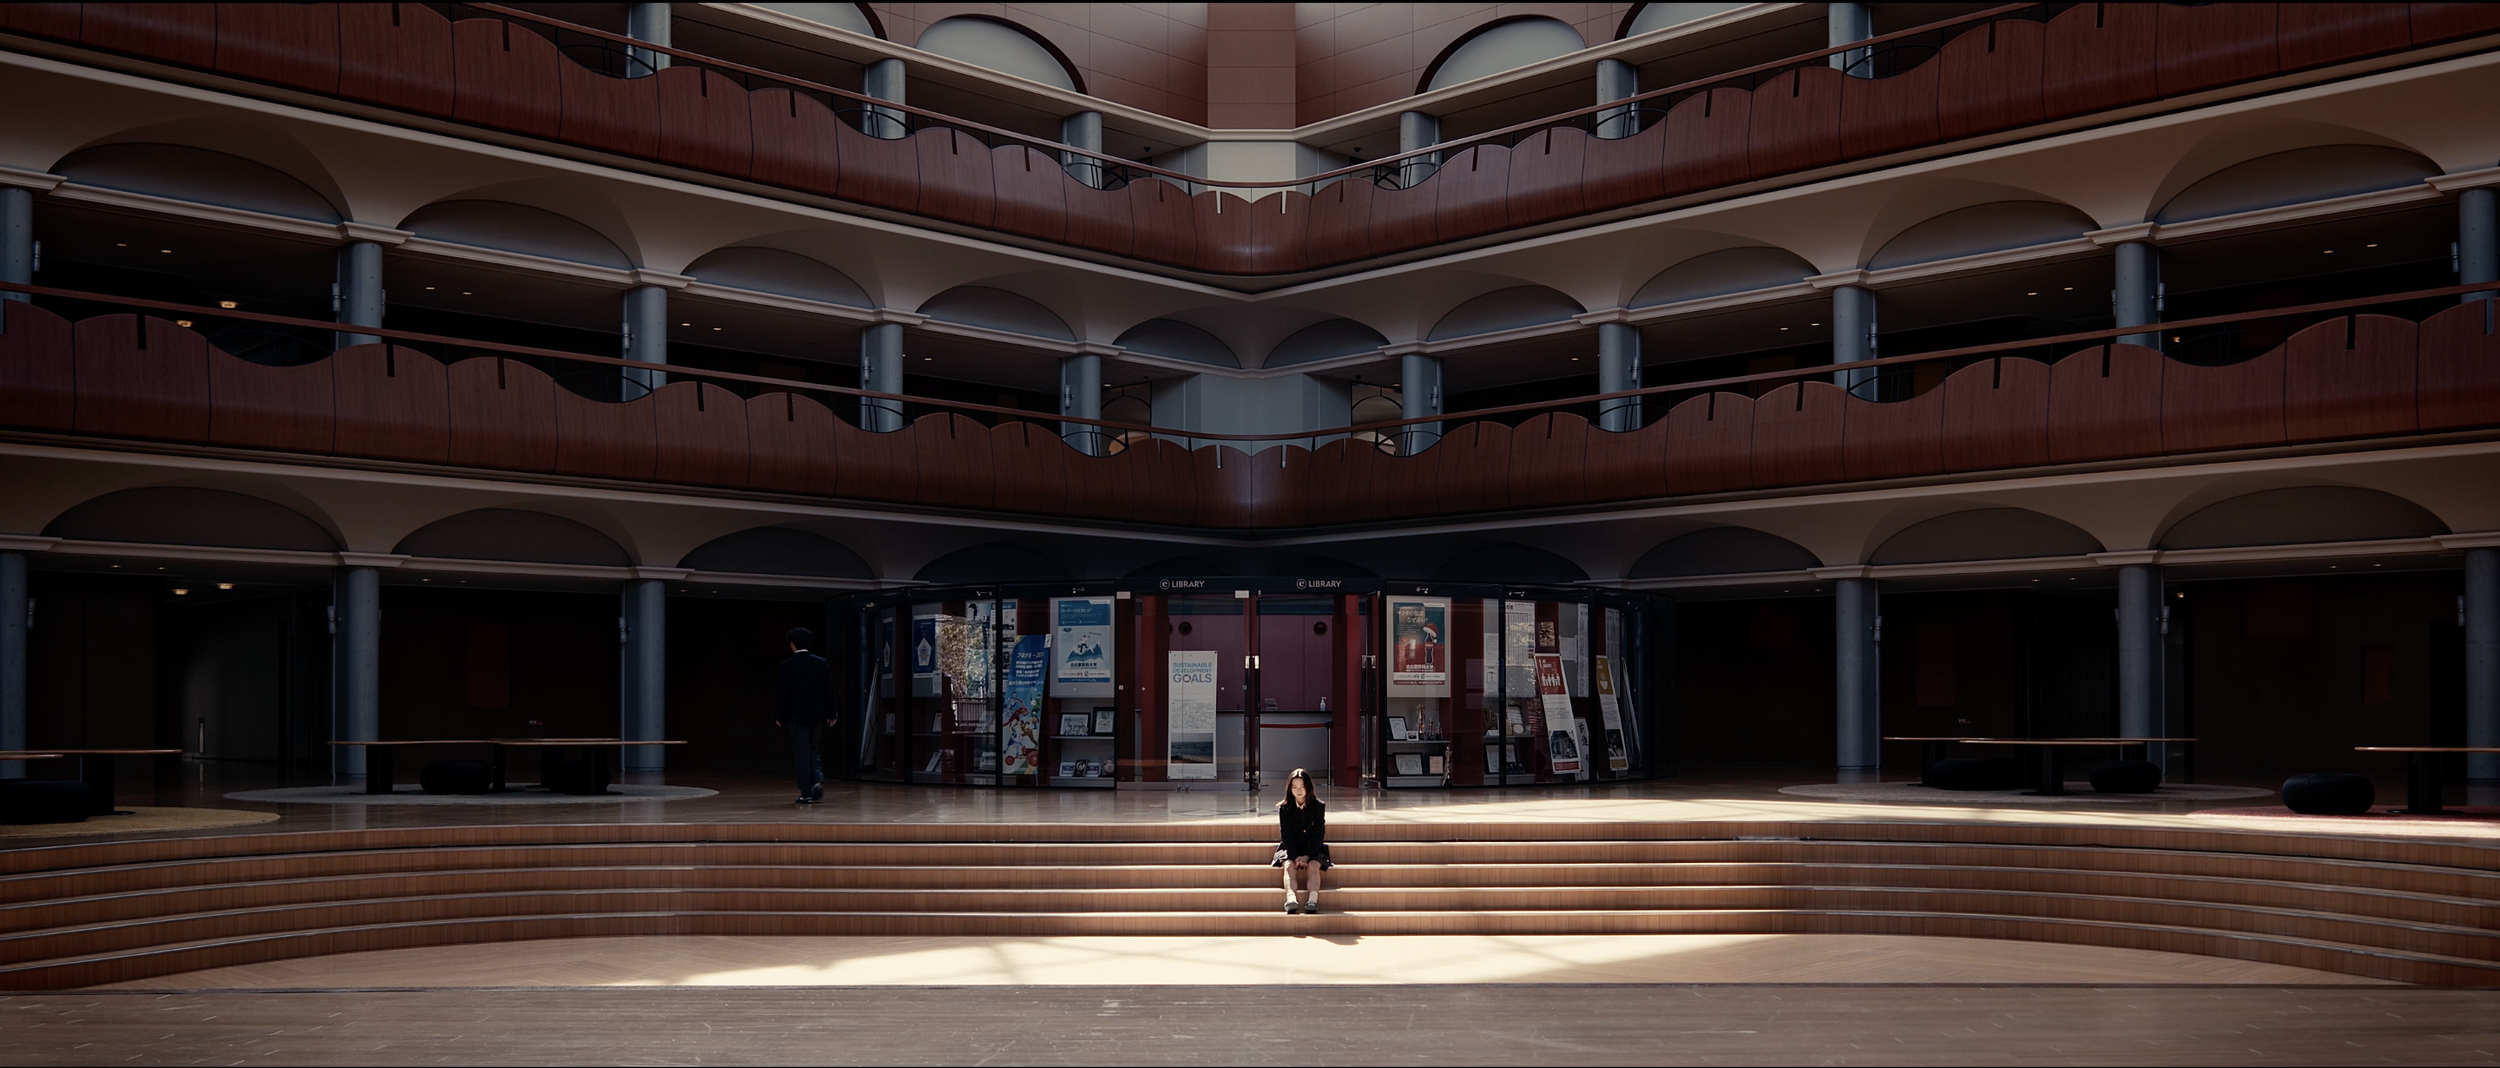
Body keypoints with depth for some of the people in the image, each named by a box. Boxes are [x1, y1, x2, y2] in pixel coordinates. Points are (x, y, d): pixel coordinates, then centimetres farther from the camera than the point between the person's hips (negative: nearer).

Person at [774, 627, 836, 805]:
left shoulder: (788, 665, -9)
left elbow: (783, 692, -7)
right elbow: (829, 690, 2)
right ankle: (818, 780, -5)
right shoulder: (822, 663, 0)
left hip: (797, 715, -3)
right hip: (817, 715, 3)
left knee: (802, 754, 3)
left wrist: (778, 716, 3)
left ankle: (806, 793, 3)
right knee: (814, 750, 18)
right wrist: (831, 714, 10)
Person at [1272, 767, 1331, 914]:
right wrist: (1295, 856, -19)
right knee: (1289, 866, -30)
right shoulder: (1284, 808, -1)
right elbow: (1286, 836, -5)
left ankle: (1313, 902, -51)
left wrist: (1307, 855, -18)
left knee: (1313, 866, -31)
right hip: (1291, 849, 0)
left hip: (1313, 849, 0)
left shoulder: (1318, 806, -2)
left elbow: (1318, 835, -6)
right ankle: (1290, 900, -53)